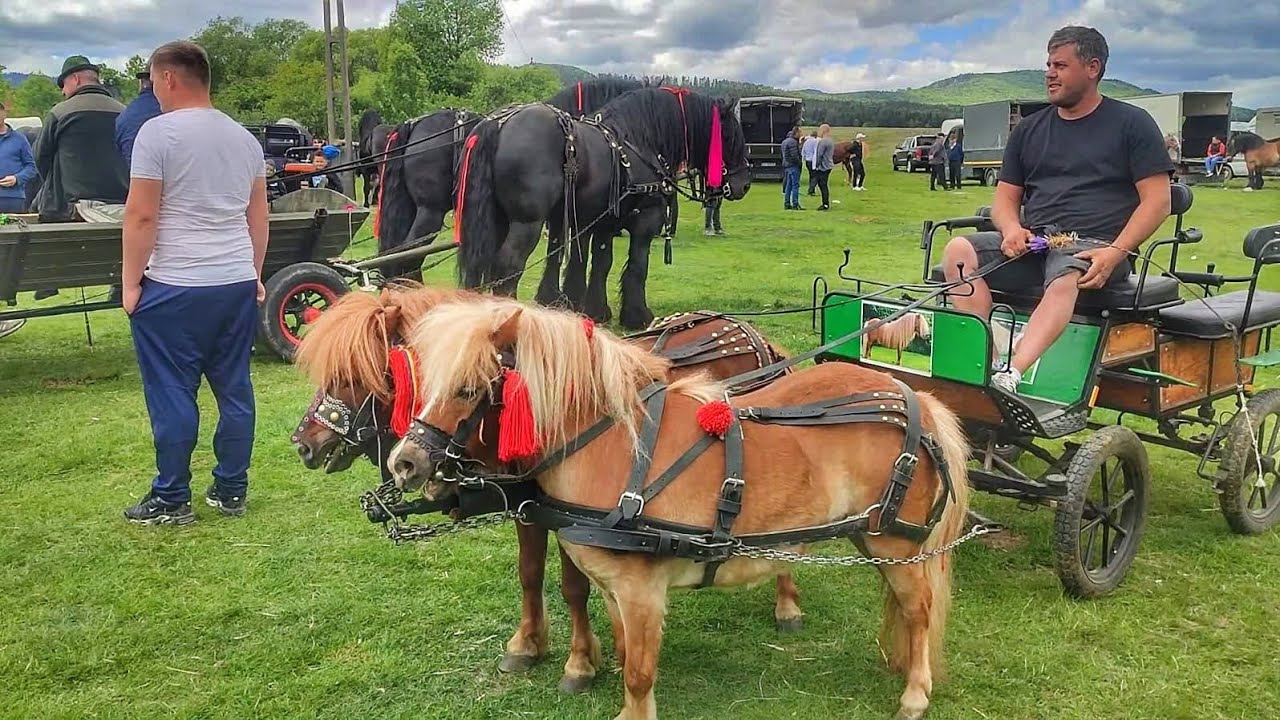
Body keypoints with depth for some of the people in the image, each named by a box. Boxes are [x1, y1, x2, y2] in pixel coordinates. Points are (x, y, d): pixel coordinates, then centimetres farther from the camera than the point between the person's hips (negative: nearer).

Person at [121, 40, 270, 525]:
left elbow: (141, 216, -12)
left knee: (172, 395, 3)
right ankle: (231, 491, 18)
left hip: (174, 287, -6)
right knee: (234, 389, 11)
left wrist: (131, 282, -5)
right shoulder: (244, 137, 11)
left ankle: (172, 500, 10)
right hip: (238, 285, 6)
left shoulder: (158, 132, -9)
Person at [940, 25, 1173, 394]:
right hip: (1032, 244, 5)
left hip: (1093, 244, -4)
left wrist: (1115, 252, -16)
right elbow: (1005, 197, 20)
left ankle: (1011, 378, -58)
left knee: (1065, 280, -40)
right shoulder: (1030, 129, 21)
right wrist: (1011, 229, -6)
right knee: (959, 251, -23)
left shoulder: (1132, 123, 8)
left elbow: (1157, 201, 0)